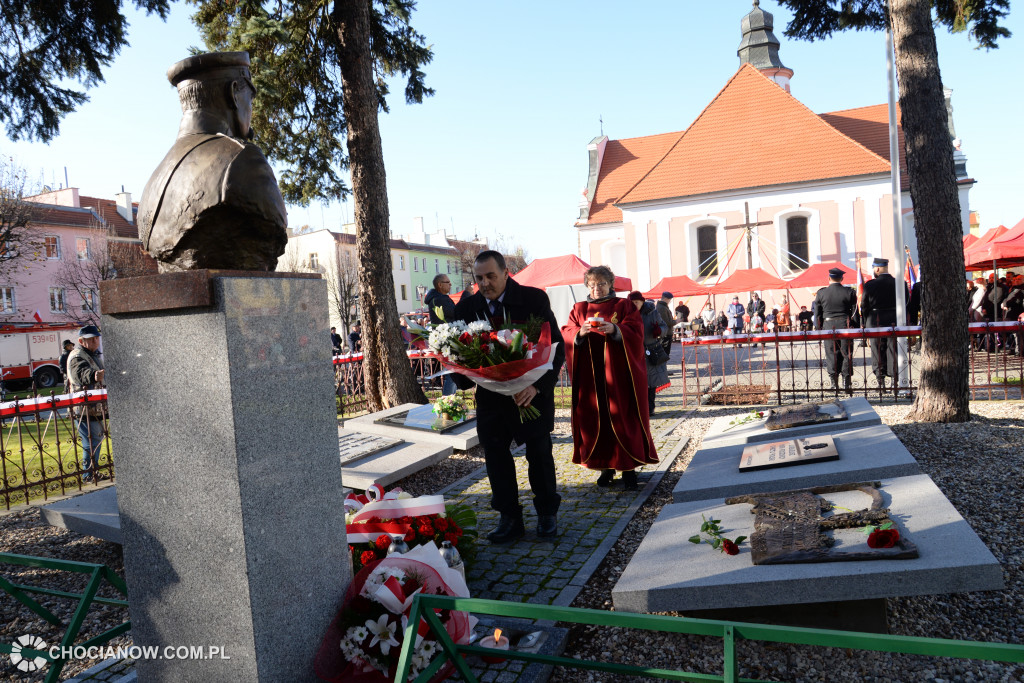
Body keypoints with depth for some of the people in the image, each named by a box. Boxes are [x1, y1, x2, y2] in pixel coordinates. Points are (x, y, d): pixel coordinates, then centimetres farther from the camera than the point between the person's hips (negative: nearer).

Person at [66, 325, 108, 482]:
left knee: (97, 438, 18)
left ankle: (92, 472, 31)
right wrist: (94, 375, -58)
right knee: (92, 441, -6)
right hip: (84, 409, -10)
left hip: (95, 407, 10)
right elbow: (82, 373, -40)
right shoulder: (77, 356, -17)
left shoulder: (94, 354, 15)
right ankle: (89, 475, 5)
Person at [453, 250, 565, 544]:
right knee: (495, 454, 5)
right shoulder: (467, 307, -1)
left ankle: (547, 513, 29)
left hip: (532, 391, -3)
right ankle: (510, 518, 21)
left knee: (539, 452, 8)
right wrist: (464, 377, -18)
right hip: (490, 394, 3)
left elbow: (556, 347, -12)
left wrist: (538, 385, -25)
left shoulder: (534, 299, -11)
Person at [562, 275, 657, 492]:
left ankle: (628, 468, 6)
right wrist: (580, 332, -20)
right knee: (596, 419, 2)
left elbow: (635, 331, -6)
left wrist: (614, 330, -24)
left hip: (618, 373, -2)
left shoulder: (624, 306, 7)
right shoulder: (579, 309, 13)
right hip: (590, 375, 2)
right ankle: (606, 466, 13)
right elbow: (566, 334, 2)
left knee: (623, 417, -2)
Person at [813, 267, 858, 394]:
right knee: (846, 354, 5)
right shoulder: (849, 292, -2)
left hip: (828, 326, 0)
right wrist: (854, 327, 10)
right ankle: (847, 384, 6)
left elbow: (817, 313, 4)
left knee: (831, 354, 5)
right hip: (845, 326, 0)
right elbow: (854, 311, 1)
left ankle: (834, 384, 5)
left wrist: (819, 328, 13)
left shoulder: (821, 293, 0)